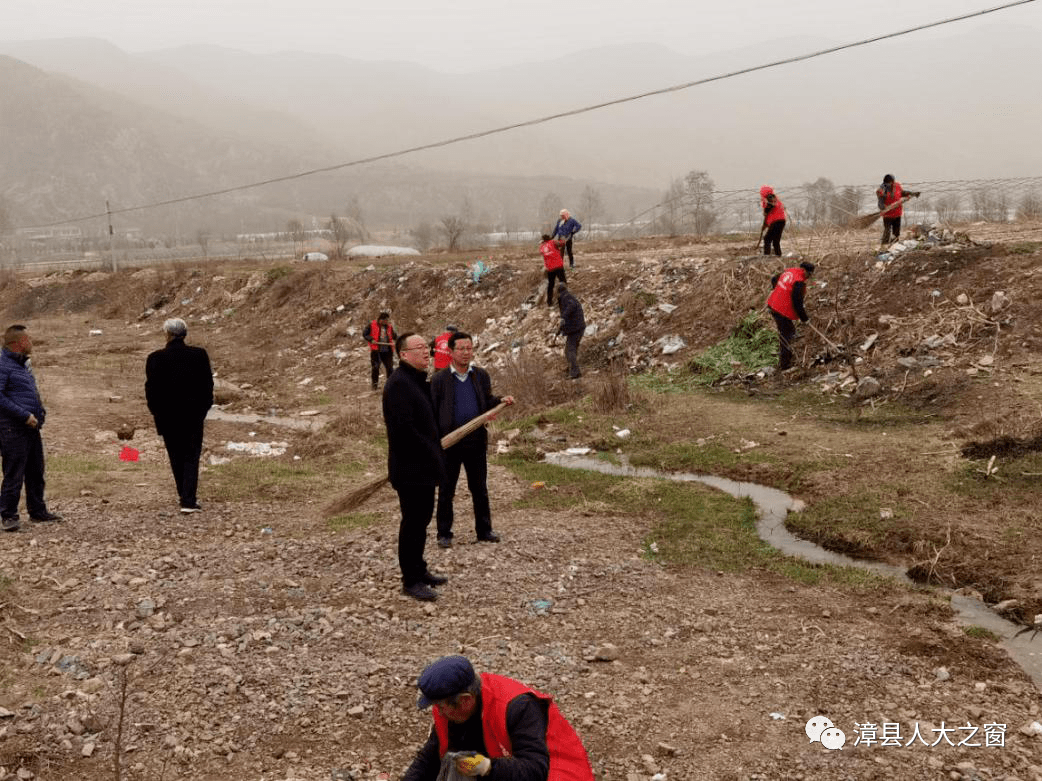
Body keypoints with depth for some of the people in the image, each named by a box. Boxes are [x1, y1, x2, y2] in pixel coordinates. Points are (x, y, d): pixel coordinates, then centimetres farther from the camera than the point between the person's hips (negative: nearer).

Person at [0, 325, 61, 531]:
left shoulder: (24, 364, 17)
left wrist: (40, 412, 11)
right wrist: (24, 415, -19)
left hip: (31, 427, 9)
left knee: (35, 472, 14)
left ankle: (37, 512, 24)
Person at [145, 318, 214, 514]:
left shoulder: (155, 359, -8)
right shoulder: (199, 355, -5)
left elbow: (151, 389, -4)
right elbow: (208, 385, -1)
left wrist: (156, 412, 9)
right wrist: (204, 409, 10)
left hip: (167, 417, 0)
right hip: (194, 416, 0)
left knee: (177, 458, 15)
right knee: (191, 457, 4)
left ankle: (185, 496, 23)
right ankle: (188, 501, -7)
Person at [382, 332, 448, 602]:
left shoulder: (417, 380, 14)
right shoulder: (399, 383, -19)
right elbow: (403, 428, -27)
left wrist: (434, 453, 12)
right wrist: (431, 453, -19)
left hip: (423, 466, 10)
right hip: (410, 468, -10)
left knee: (421, 519, 18)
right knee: (413, 523, -2)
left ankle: (419, 570, 31)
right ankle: (411, 581, 7)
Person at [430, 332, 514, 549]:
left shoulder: (481, 376, 6)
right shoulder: (439, 379, -4)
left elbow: (487, 403, 12)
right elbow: (432, 412, -2)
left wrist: (501, 401, -9)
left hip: (476, 441, 3)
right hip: (449, 443, -3)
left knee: (480, 489, 11)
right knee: (446, 490, 7)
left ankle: (484, 530, 22)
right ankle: (444, 533, 17)